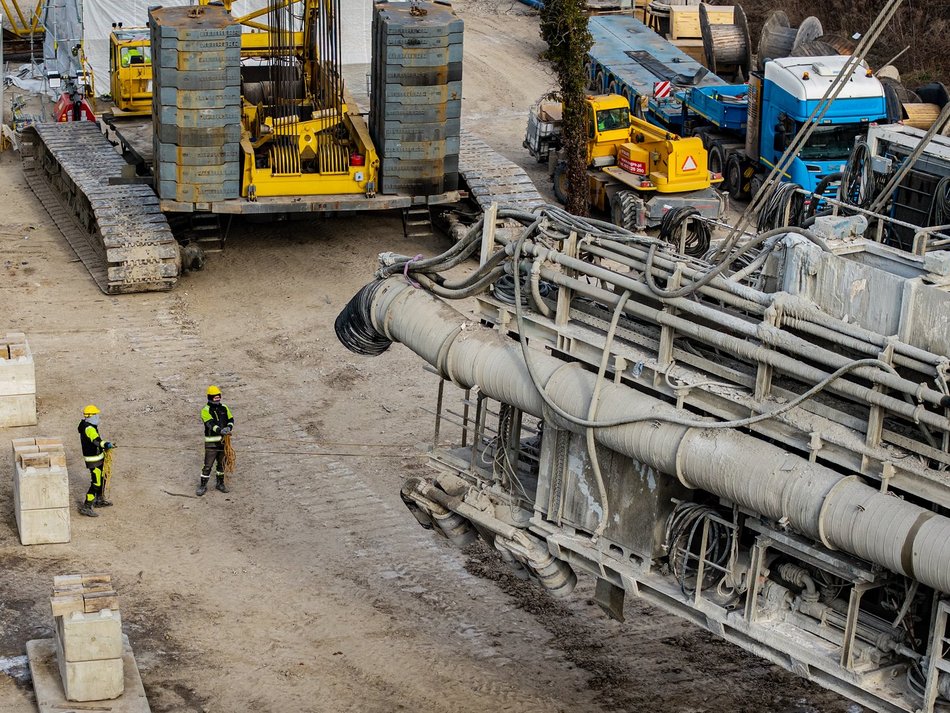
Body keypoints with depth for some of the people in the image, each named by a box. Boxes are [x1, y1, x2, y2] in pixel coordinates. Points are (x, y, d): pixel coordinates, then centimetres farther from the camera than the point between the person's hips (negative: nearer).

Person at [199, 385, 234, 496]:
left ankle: (220, 484, 30)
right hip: (211, 442, -6)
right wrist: (220, 430, -40)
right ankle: (202, 486, 4)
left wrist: (229, 427, -16)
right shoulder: (205, 411, -11)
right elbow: (210, 423, -24)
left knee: (221, 464, 16)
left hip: (223, 440, 6)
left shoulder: (224, 408, 9)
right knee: (208, 465, -5)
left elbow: (230, 419, 7)